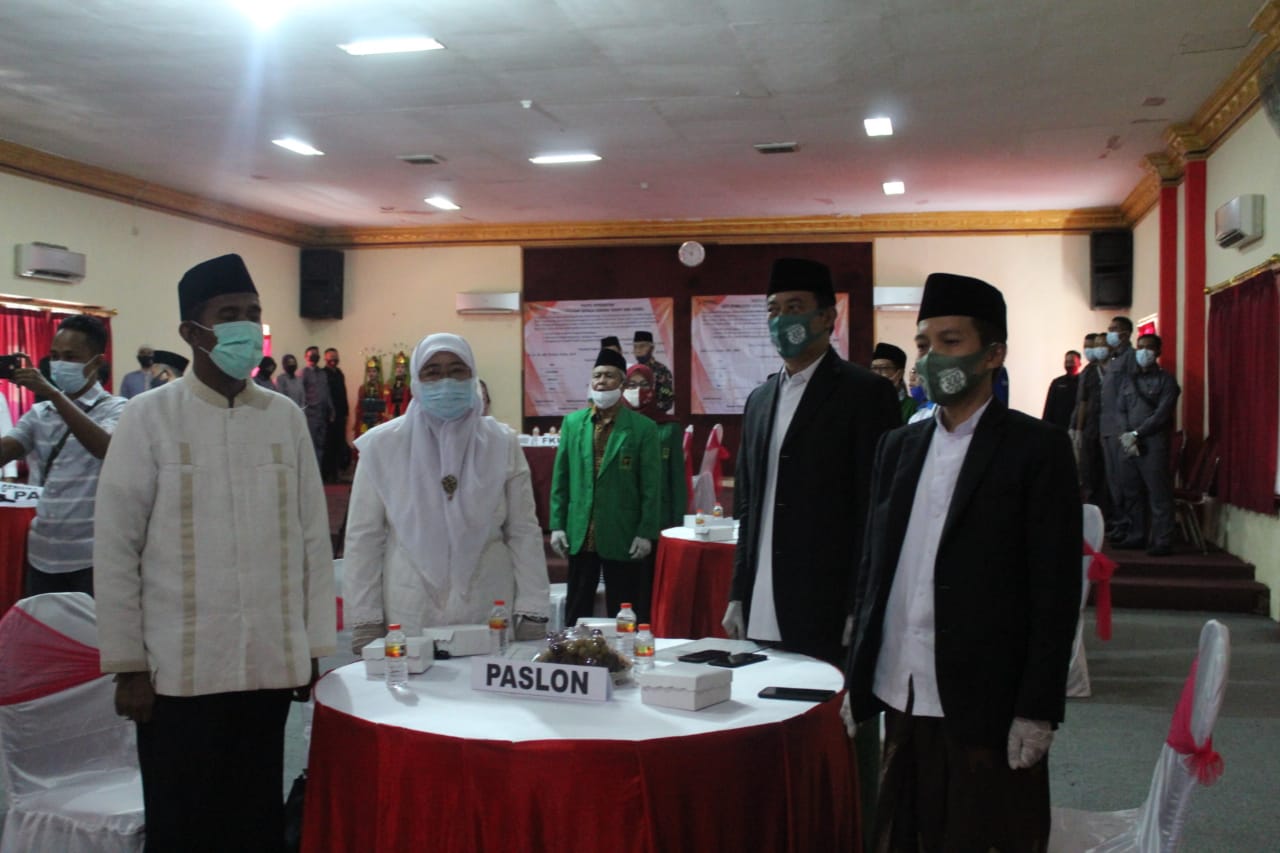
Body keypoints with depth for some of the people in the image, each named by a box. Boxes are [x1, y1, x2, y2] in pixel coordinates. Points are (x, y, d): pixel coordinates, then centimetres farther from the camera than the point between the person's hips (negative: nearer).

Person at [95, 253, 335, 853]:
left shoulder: (286, 418, 5)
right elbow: (116, 548, -3)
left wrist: (314, 648, 6)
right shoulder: (149, 417, -4)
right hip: (180, 670, -2)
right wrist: (128, 664, -5)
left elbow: (313, 539, 7)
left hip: (271, 665, 2)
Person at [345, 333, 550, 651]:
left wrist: (532, 614, -2)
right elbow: (363, 538, 1)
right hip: (408, 620, -1)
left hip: (490, 618, 1)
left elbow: (524, 533, 3)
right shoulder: (382, 445, 1)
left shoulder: (502, 444, 4)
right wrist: (365, 623, -2)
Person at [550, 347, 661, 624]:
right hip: (580, 536, 3)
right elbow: (560, 479, 8)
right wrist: (557, 525, 3)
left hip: (623, 537, -3)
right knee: (576, 611, 11)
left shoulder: (642, 428, -3)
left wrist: (646, 532, -8)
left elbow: (651, 485, -4)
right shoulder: (572, 423, 7)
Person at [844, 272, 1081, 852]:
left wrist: (1038, 710, -11)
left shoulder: (1038, 449, -5)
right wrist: (856, 678, 10)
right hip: (901, 698, 5)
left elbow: (1056, 590, -8)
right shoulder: (899, 447, 11)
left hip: (985, 705, -5)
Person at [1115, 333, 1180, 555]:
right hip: (1130, 445, 6)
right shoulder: (1129, 381, 19)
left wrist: (1136, 434, -12)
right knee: (1130, 493, 8)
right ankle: (1135, 536, 18)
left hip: (1154, 444, -6)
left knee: (1159, 495, -7)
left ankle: (1162, 542, -6)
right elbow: (1122, 411, 13)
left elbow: (1162, 414, -8)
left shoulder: (1165, 380, 1)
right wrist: (1126, 435, -4)